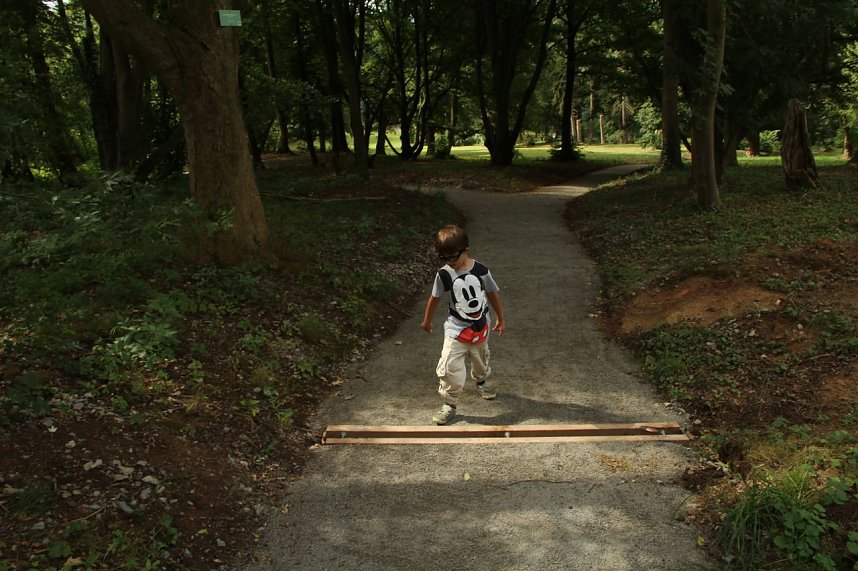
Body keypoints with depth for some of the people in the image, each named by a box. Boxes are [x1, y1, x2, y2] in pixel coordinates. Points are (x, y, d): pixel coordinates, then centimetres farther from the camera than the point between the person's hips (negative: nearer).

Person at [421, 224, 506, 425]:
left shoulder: (481, 271, -13)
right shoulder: (444, 274, -15)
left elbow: (493, 294, 2)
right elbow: (435, 298, 0)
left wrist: (500, 319, 10)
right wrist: (427, 321, 13)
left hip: (481, 327, 2)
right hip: (456, 329, -2)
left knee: (481, 360, 24)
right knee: (449, 367, -14)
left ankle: (480, 382, 55)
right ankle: (449, 405, 1)